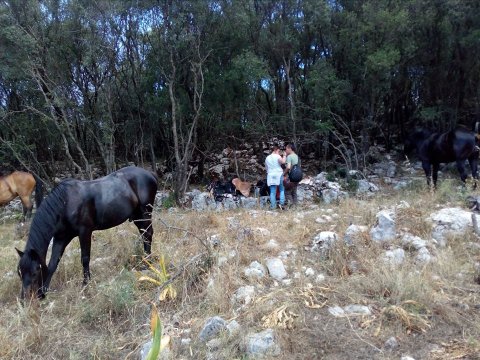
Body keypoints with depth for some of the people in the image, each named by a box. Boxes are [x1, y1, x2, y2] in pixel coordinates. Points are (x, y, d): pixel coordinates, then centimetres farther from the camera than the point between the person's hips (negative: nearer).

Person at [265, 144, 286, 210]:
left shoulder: (267, 158, 12)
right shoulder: (277, 156, -6)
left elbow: (266, 167, 18)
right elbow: (283, 162, -22)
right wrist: (284, 156, -8)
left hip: (271, 176, 4)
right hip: (279, 175, -4)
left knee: (272, 192, 2)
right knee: (282, 190, 9)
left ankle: (273, 206, 1)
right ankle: (282, 203, -1)